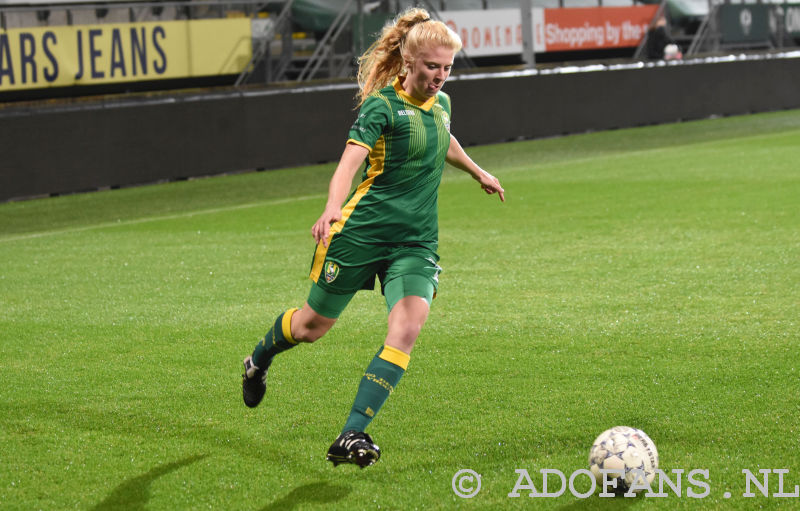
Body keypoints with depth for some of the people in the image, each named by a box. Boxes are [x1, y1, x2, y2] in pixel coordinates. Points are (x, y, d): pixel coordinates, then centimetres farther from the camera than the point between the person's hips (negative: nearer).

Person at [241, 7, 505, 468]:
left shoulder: (441, 103, 8)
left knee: (407, 329, -19)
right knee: (314, 324, 11)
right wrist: (332, 210, -47)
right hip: (363, 232, -5)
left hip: (417, 242, 5)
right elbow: (350, 160, -30)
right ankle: (259, 360, 46)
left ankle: (352, 435, -18)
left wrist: (477, 172, 49)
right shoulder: (383, 105, -14)